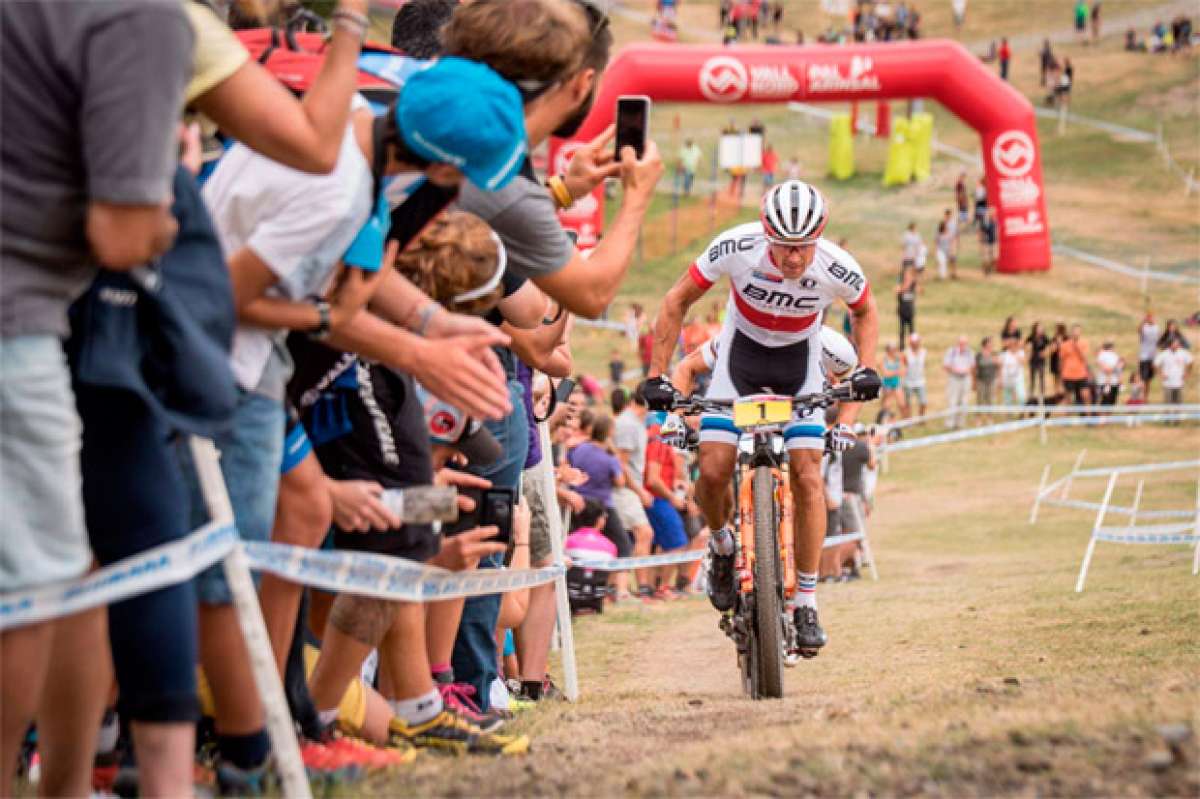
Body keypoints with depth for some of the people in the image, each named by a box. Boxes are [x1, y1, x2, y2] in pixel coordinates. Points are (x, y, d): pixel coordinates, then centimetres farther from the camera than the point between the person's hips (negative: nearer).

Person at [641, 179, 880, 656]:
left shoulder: (836, 268, -27)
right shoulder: (737, 247, -30)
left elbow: (866, 312, -2)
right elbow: (678, 300, -14)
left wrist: (866, 372, -13)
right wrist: (656, 375, -16)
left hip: (799, 360, 0)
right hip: (741, 352, 0)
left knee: (807, 476, -14)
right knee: (713, 470, -15)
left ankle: (806, 604, -4)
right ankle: (722, 547, 18)